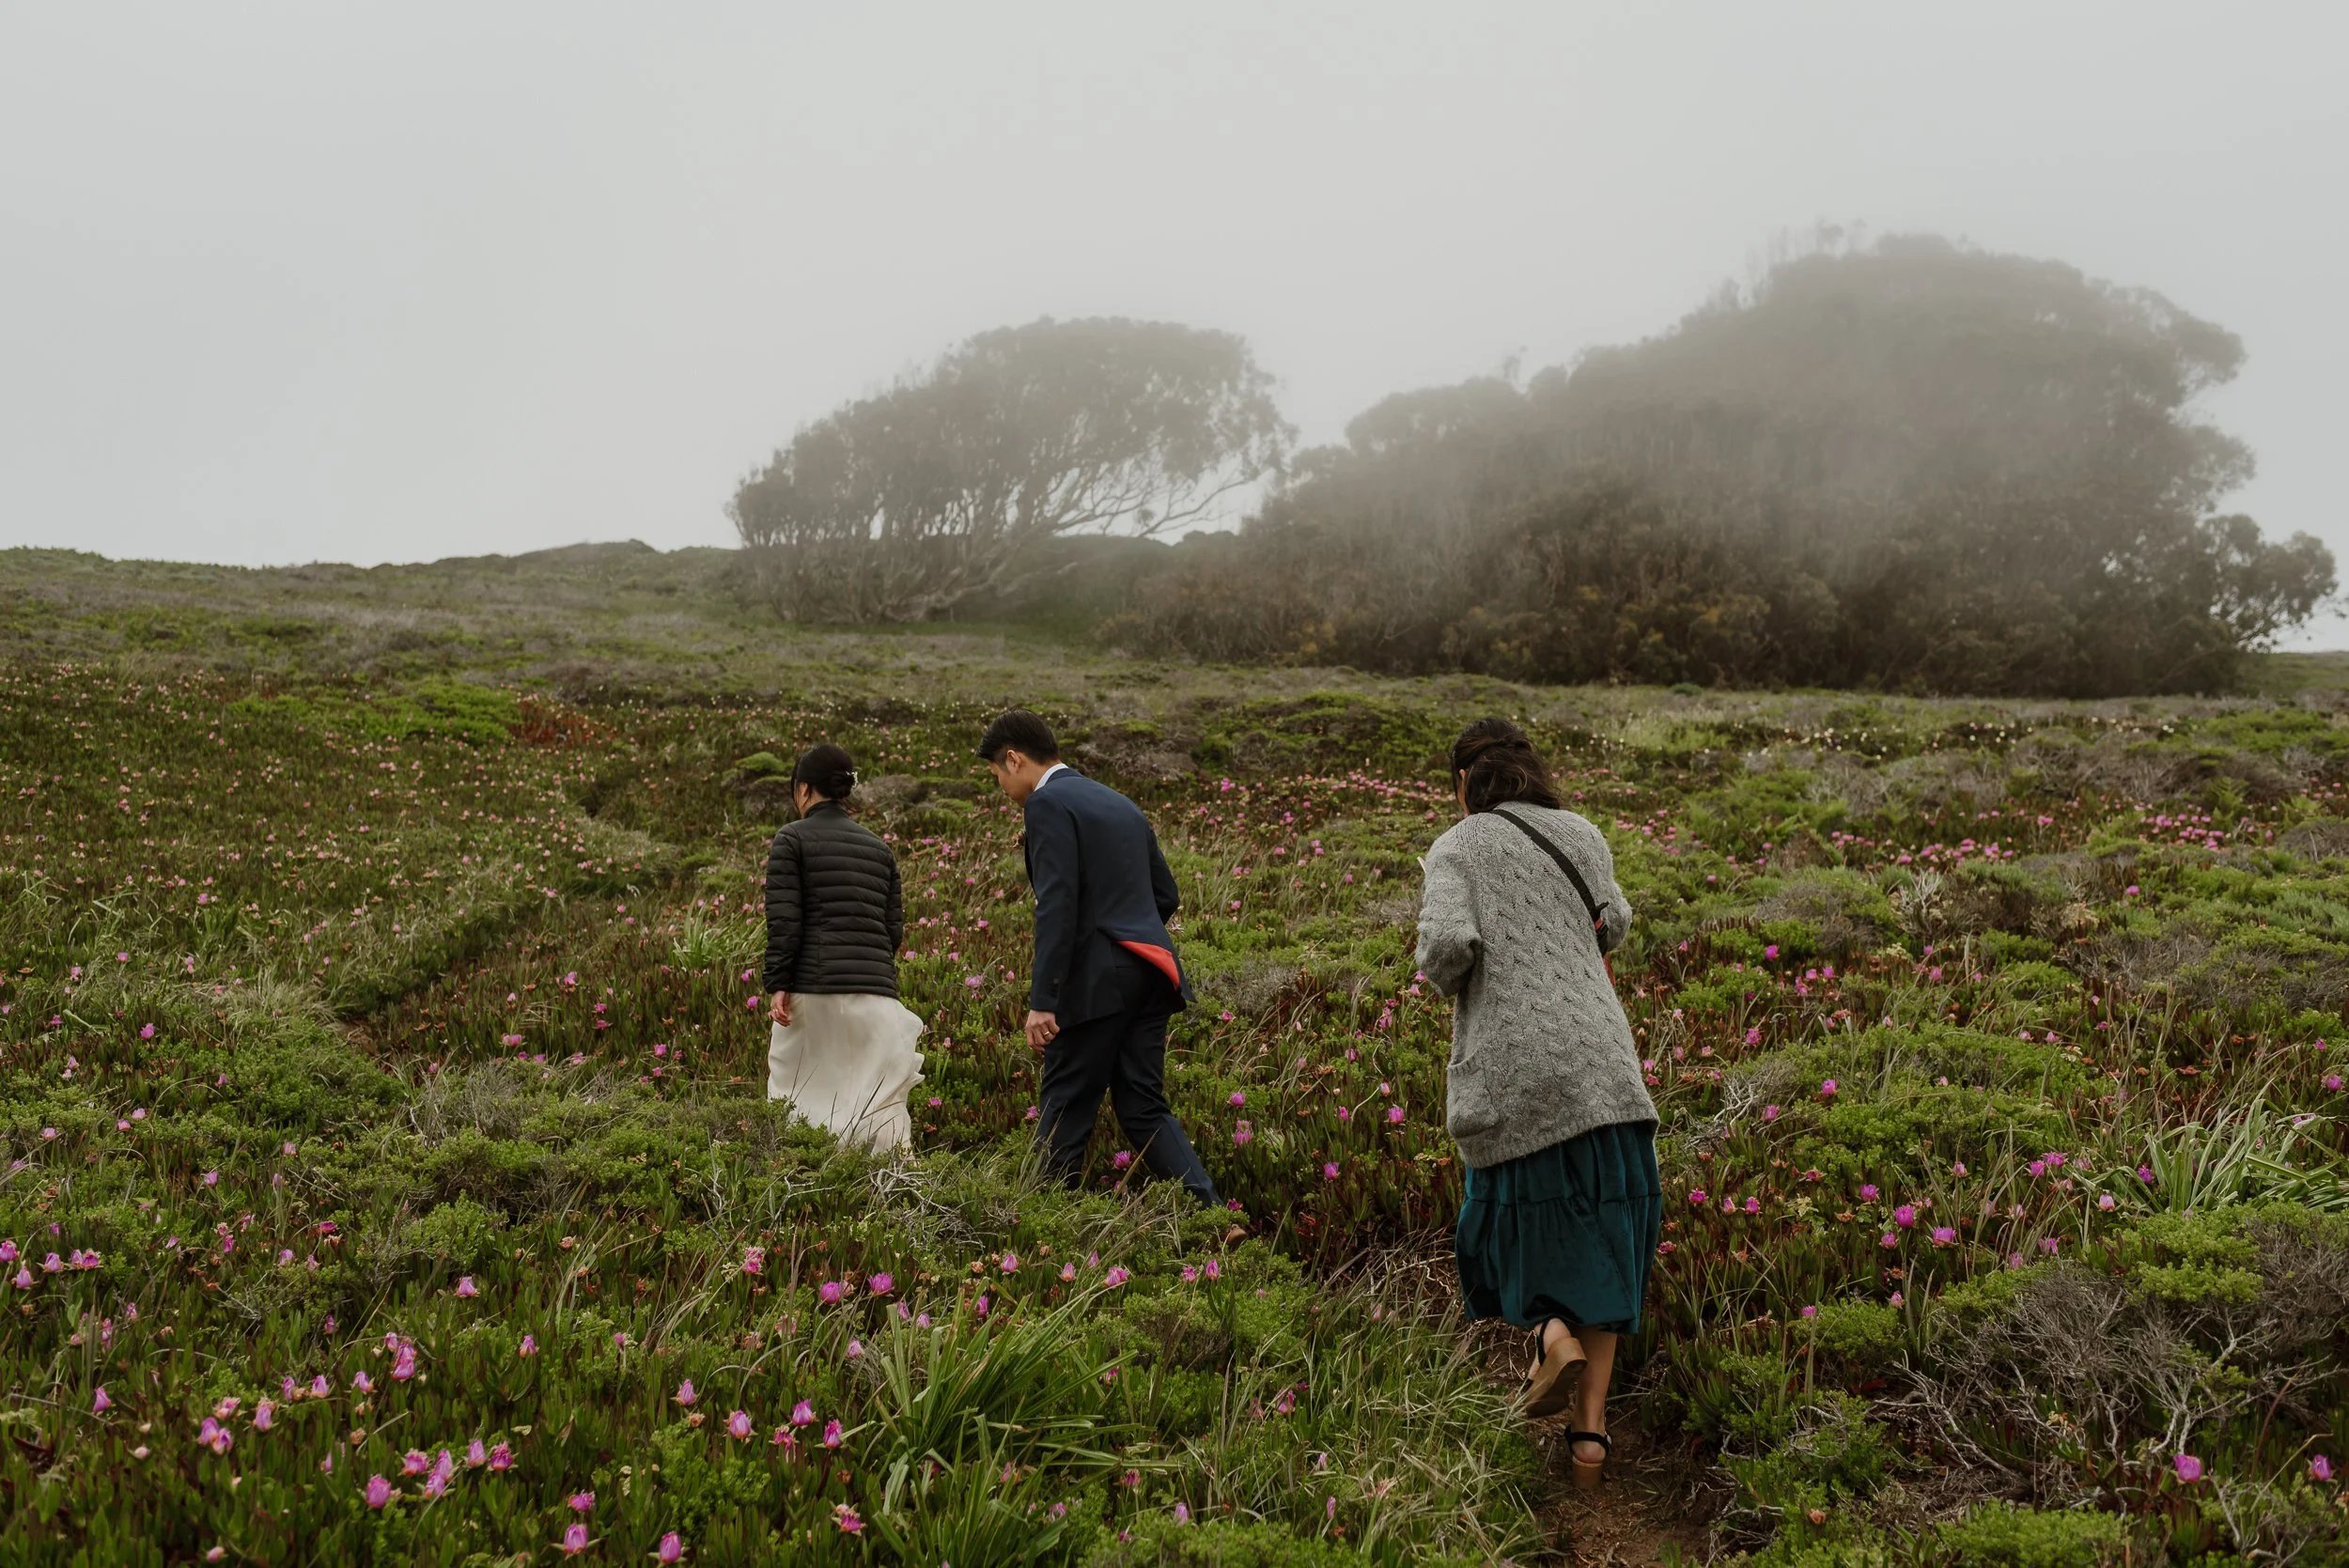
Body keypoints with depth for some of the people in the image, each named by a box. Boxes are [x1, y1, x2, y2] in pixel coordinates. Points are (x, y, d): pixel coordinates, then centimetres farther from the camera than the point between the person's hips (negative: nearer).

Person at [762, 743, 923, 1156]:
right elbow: (895, 930, 12)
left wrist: (777, 985, -6)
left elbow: (783, 919, -7)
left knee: (799, 1098, 6)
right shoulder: (879, 848, 16)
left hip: (813, 989, -4)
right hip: (876, 993, 4)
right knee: (881, 1103, 2)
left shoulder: (792, 840, 2)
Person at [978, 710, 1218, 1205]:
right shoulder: (1120, 804, 20)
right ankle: (1208, 1211, -1)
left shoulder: (1048, 802, -7)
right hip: (1149, 973, 8)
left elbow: (1057, 904, -17)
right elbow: (1166, 895, 21)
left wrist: (1042, 1000, -19)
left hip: (1097, 981, -8)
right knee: (1144, 1109, 9)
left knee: (1064, 1110, 2)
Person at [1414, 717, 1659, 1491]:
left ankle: (1553, 1335, -7)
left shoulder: (1456, 849, 1)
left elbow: (1447, 944, -15)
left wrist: (1445, 974, 6)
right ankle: (1590, 1427, 7)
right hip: (1597, 1063, 3)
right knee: (1599, 1237, 13)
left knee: (1524, 1216, 21)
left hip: (1508, 1071, -2)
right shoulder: (1579, 834, 12)